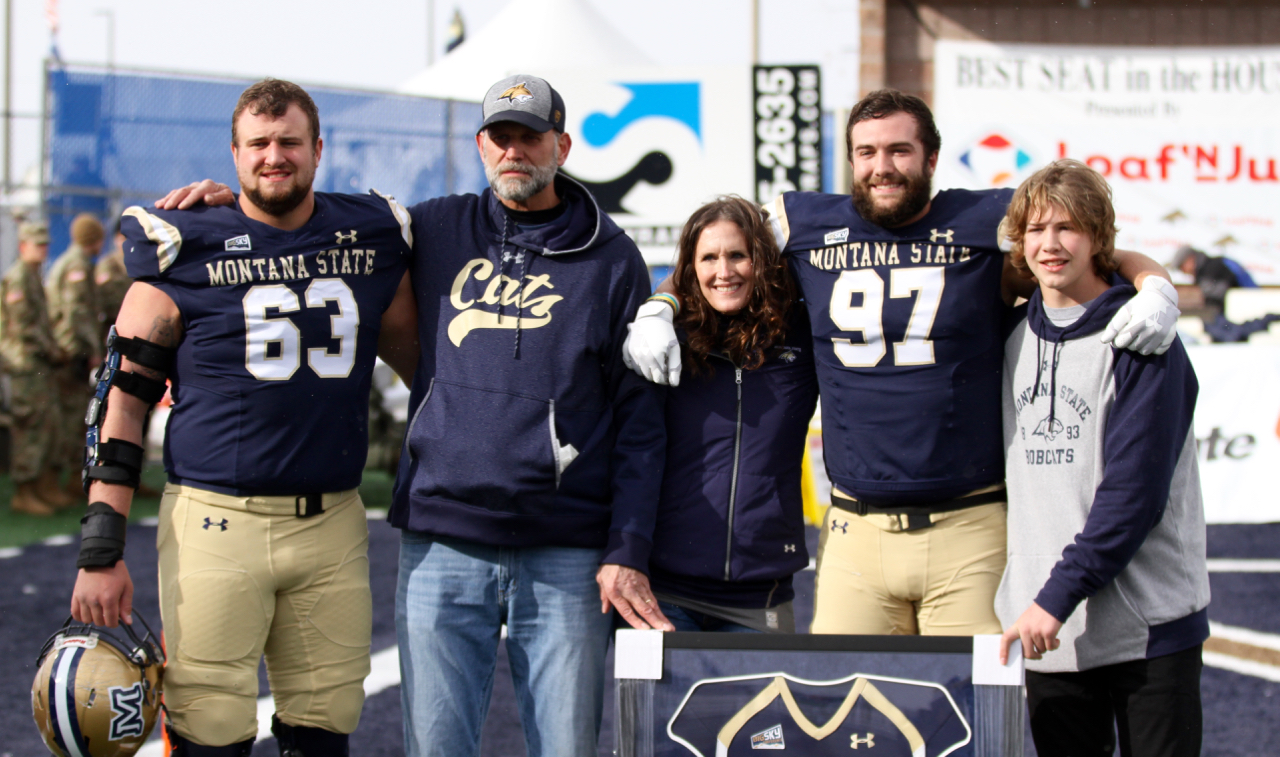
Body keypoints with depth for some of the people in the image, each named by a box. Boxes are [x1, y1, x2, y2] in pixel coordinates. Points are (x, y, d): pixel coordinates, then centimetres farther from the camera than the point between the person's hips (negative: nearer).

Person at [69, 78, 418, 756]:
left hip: (333, 526, 3)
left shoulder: (371, 239, 10)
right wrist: (101, 549, -7)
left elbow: (421, 362, 23)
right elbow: (125, 394, -1)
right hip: (218, 522, -3)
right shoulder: (189, 249, -1)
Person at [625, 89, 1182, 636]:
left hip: (970, 531, -2)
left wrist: (1156, 289, -9)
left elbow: (1109, 259, 10)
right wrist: (658, 308, 9)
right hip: (855, 531, 2)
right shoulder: (807, 226, 9)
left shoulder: (987, 224, 3)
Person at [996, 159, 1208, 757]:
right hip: (1047, 625, 5)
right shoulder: (1014, 335, 11)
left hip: (1147, 626, -5)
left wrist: (1058, 594, -19)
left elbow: (1134, 493, -14)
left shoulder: (1140, 340, -7)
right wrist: (1030, 596, 8)